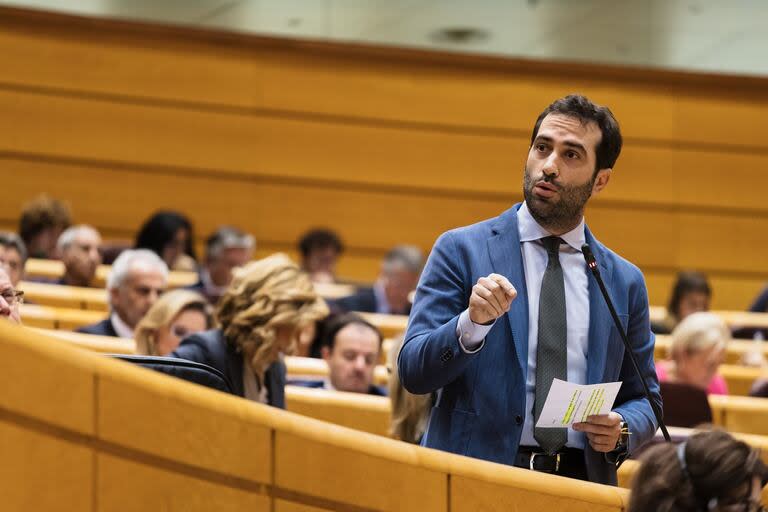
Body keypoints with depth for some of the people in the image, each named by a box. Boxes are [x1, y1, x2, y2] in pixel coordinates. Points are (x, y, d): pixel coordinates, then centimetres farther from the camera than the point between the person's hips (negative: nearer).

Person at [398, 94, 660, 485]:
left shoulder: (625, 282, 13)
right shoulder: (461, 251, 5)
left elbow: (643, 399, 19)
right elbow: (413, 372, -1)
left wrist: (622, 430, -2)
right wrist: (472, 323, -18)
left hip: (582, 482, 4)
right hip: (476, 480, -4)